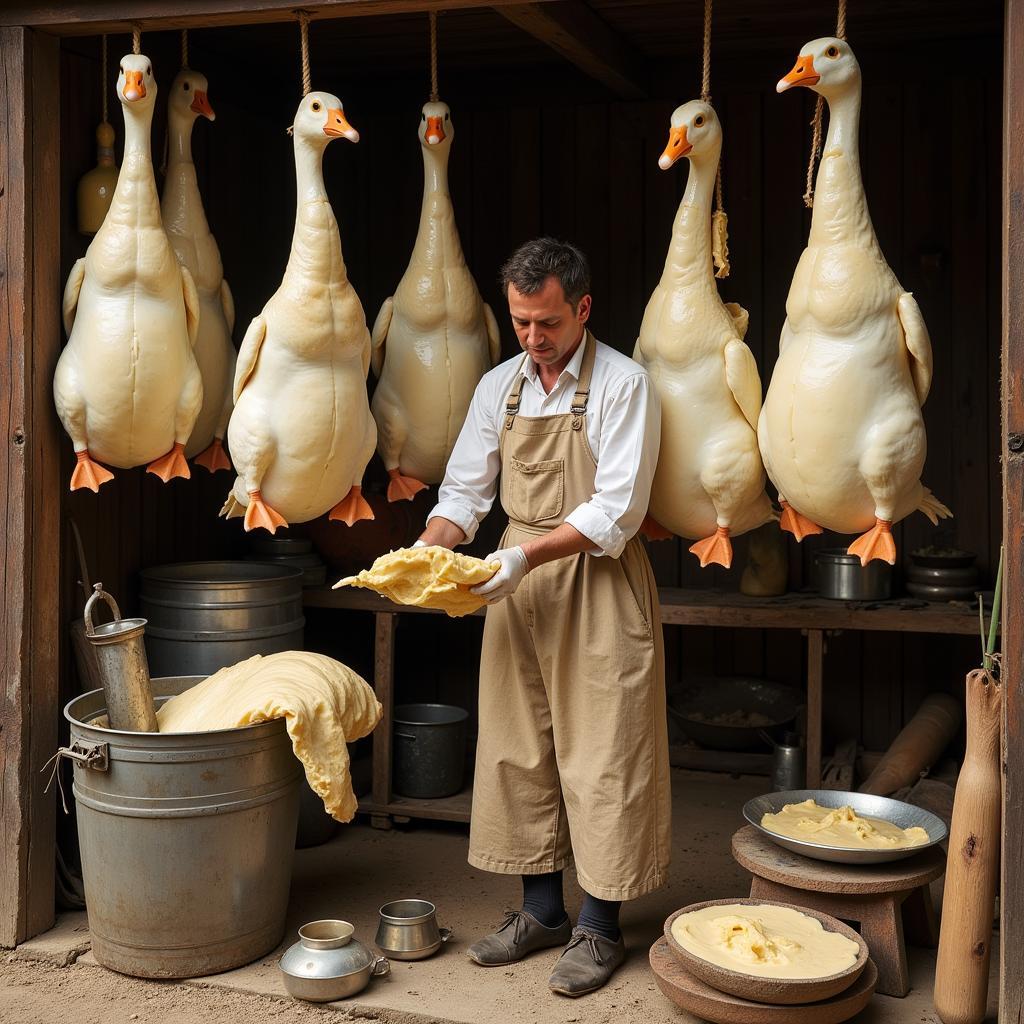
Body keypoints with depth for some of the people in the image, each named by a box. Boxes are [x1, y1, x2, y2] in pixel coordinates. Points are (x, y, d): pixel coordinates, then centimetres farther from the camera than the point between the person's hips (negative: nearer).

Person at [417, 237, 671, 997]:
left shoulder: (623, 384, -9)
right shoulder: (499, 387, 8)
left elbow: (616, 511, -16)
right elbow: (465, 490, 9)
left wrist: (527, 554, -25)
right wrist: (428, 550, -10)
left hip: (598, 584, -6)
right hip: (519, 582, 6)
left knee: (600, 756, -1)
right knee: (517, 749, 10)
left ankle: (600, 927, 12)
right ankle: (541, 910, 24)